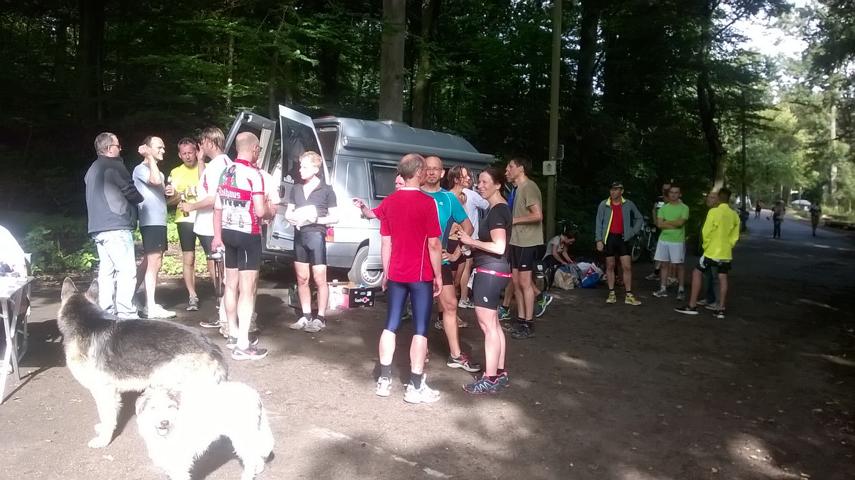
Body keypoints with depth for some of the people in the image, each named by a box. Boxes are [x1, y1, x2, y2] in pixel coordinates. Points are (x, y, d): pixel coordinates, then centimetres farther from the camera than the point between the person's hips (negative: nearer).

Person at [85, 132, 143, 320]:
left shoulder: (92, 169, 20)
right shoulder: (114, 165, -8)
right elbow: (132, 193, -6)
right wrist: (139, 198, 14)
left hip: (97, 227, 9)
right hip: (116, 226, -9)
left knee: (106, 271, 10)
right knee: (127, 271, -8)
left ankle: (106, 313, 11)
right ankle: (126, 315, -12)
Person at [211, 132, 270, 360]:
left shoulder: (226, 172, 10)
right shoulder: (253, 174, -15)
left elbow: (218, 207, 13)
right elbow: (260, 211, -20)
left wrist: (217, 235, 19)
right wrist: (270, 214, 3)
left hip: (228, 232, 8)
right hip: (248, 234, -8)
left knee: (231, 285, 16)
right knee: (247, 289, -6)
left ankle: (233, 335, 28)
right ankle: (243, 345, -6)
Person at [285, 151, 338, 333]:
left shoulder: (326, 190, -3)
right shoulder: (296, 189, 11)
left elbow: (334, 217, -1)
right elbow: (288, 213, 17)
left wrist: (316, 219, -15)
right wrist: (293, 218, -5)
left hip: (316, 235, -5)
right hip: (299, 236, 5)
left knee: (319, 280, -2)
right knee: (302, 279, 10)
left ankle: (320, 318, 7)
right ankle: (306, 316, 19)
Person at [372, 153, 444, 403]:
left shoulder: (389, 202, 3)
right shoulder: (427, 202, -13)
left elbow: (385, 242, 6)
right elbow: (433, 244, -13)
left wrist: (385, 272, 14)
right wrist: (438, 275, -4)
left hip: (396, 274, 5)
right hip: (421, 275, -5)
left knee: (391, 324, 12)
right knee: (420, 329, 2)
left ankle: (384, 380, 17)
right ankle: (415, 386, 7)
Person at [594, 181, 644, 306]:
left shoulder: (628, 204, 3)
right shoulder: (603, 205, -1)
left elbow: (639, 218, 15)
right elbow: (599, 223, -1)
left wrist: (634, 232, 3)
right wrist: (599, 240, -8)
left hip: (623, 238, 1)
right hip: (609, 238, -1)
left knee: (627, 267, -2)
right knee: (610, 266, 7)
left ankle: (629, 296, 5)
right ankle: (612, 294, 16)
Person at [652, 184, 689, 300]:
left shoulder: (684, 208, -2)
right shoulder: (663, 208, 9)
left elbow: (680, 222, -17)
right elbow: (659, 224, -3)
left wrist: (666, 222, -5)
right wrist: (674, 224, -12)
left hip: (677, 241, -4)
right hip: (663, 240, 4)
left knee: (678, 265, 0)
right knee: (664, 264, 7)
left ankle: (681, 290, 8)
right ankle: (663, 289, 13)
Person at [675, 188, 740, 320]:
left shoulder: (714, 212, -14)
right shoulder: (734, 215, 3)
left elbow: (706, 232, -14)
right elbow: (735, 236, 8)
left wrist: (706, 245, 1)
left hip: (712, 251, -5)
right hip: (726, 253, 5)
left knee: (697, 273, 5)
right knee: (723, 278, 10)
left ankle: (692, 306, 3)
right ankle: (721, 310, 12)